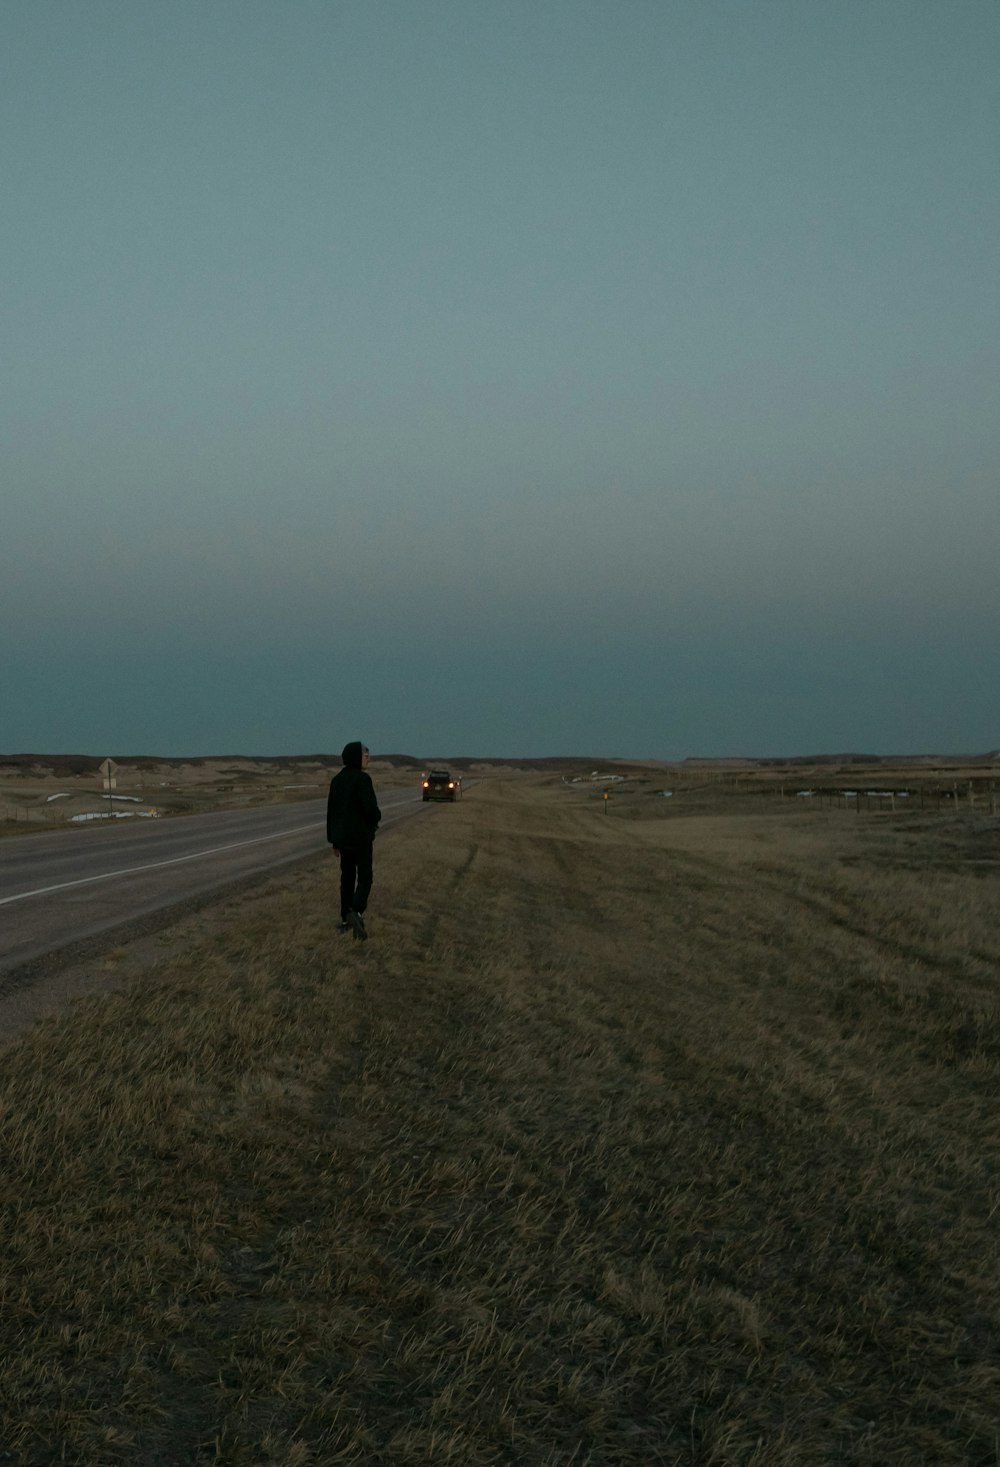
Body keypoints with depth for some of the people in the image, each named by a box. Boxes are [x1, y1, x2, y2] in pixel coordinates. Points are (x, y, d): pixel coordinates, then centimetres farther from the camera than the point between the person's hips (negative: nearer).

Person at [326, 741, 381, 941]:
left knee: (347, 877, 15)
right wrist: (376, 819, 2)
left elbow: (331, 812, 10)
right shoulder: (363, 779, -15)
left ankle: (346, 920, 17)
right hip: (361, 837, -6)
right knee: (364, 878, -3)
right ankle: (356, 912, -26)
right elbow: (371, 808, -22)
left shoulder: (337, 780, 7)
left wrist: (334, 841, 16)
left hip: (342, 837, 6)